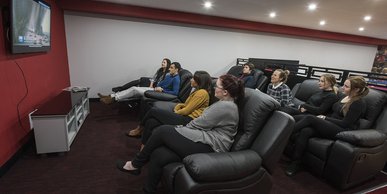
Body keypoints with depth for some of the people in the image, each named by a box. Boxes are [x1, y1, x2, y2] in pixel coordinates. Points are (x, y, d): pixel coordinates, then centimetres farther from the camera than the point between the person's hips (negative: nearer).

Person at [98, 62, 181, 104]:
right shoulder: (168, 75, 15)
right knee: (134, 88, -4)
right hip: (155, 89, 9)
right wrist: (155, 87, 6)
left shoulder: (176, 79, -14)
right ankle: (111, 96, -5)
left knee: (134, 90, -15)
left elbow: (175, 93, -24)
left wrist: (162, 90, -21)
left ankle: (113, 98, -11)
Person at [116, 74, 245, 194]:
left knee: (162, 131, -10)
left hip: (208, 147, -9)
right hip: (207, 142, 9)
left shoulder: (225, 106, -13)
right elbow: (202, 123, 19)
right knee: (158, 155, -7)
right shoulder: (226, 103, 20)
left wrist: (180, 129, 4)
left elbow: (197, 125, -12)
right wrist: (181, 129, 10)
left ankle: (135, 165, 8)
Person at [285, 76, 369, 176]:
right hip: (331, 126, 7)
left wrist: (325, 118, -10)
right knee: (305, 131, -24)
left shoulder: (359, 103, -7)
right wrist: (324, 117, 3)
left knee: (310, 118, -27)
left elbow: (345, 123, -13)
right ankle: (295, 163, -25)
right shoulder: (345, 97, 16)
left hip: (342, 131, -7)